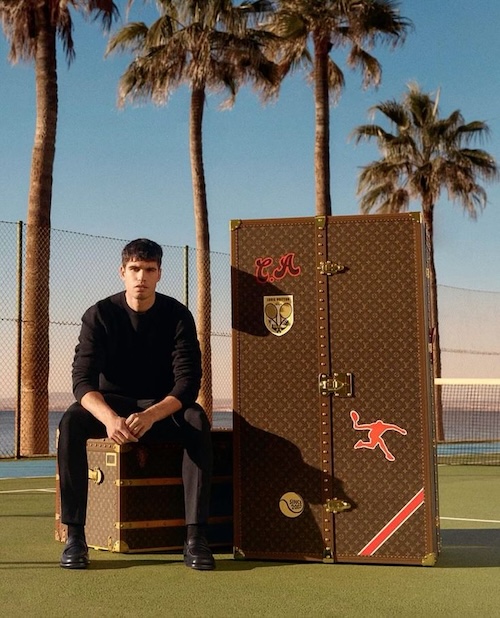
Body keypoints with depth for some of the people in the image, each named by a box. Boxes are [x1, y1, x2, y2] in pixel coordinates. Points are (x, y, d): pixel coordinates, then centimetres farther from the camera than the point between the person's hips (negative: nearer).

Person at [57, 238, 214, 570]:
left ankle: (196, 536, -33)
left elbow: (188, 381, -17)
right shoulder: (100, 315, -9)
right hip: (111, 403, 0)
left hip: (163, 406, 0)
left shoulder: (178, 315, -9)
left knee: (197, 421, -32)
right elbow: (83, 380, -19)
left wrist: (152, 415, -37)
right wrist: (109, 417, -41)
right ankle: (75, 536, -30)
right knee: (71, 422, -32)